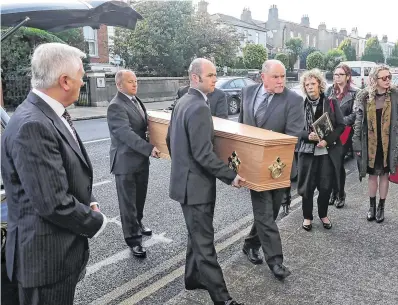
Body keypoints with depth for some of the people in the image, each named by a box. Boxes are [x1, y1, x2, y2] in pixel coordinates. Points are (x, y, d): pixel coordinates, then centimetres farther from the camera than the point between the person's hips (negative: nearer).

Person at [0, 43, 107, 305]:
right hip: (47, 256, -9)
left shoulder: (53, 115, 5)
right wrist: (96, 222, -12)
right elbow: (53, 204, -27)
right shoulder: (32, 126, -25)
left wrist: (90, 203, 0)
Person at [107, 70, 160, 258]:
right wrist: (149, 148, -31)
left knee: (140, 197, 21)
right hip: (126, 161, -8)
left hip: (141, 159, 9)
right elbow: (126, 133, -27)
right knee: (128, 201, 3)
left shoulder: (136, 101, 12)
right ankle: (133, 239, 13)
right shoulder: (116, 106, -17)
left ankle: (137, 224, 41)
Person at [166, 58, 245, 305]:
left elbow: (170, 141, 17)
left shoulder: (182, 102, 9)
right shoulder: (199, 108, -22)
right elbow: (203, 154, -26)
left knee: (197, 236, 22)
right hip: (196, 185, -10)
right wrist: (231, 176, -18)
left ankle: (193, 278, 37)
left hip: (186, 180, 10)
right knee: (204, 241, 0)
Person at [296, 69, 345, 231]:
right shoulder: (302, 105, 0)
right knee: (307, 186, 6)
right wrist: (308, 136, -17)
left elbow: (341, 125, -1)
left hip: (328, 151, 0)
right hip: (308, 151, 0)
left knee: (326, 186, 6)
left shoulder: (331, 103, 0)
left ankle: (323, 215, 29)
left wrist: (327, 140, -14)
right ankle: (307, 216, 23)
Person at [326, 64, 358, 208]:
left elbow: (354, 115, -6)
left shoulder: (354, 93, -2)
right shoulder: (330, 90, 12)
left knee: (339, 163, -1)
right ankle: (334, 192, 20)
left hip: (343, 133, -3)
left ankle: (341, 195, 15)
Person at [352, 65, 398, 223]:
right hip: (370, 143, 1)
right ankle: (372, 206, 26)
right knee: (372, 175, 11)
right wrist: (357, 143, -3)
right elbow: (358, 121, 0)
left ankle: (381, 207, 22)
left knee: (384, 174, 10)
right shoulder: (364, 96, -2)